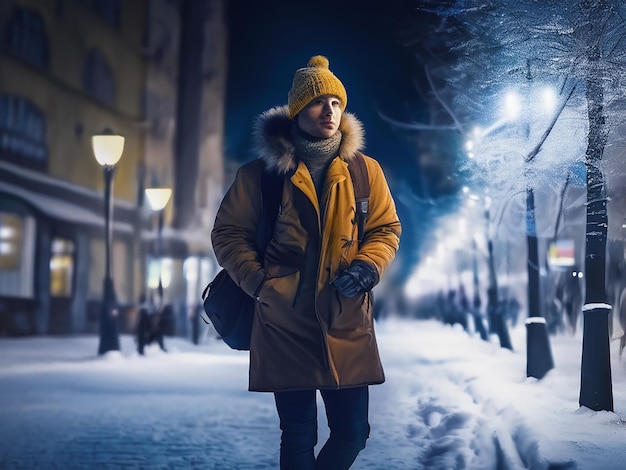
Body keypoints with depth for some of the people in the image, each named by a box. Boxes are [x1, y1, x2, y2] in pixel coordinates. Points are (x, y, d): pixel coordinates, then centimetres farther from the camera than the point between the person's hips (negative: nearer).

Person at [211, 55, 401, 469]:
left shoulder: (365, 171, 5)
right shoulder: (260, 172, -1)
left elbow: (387, 229, 11)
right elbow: (228, 234, 4)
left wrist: (367, 267, -9)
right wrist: (259, 282, -9)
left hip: (347, 325, 2)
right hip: (285, 325, -2)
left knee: (352, 433, 5)